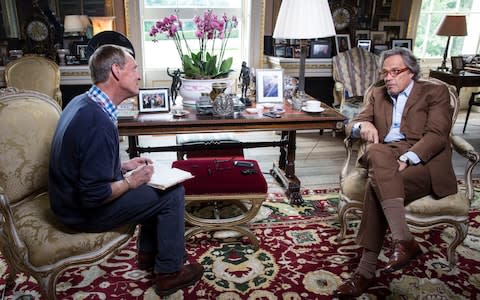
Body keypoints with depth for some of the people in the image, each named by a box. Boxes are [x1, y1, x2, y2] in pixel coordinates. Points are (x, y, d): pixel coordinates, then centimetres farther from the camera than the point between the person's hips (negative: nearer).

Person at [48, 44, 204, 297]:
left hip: (73, 197, 10)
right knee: (172, 193, -7)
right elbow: (94, 196, -30)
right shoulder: (99, 122, -31)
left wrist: (124, 166, 6)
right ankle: (169, 272, 7)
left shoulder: (82, 102, 1)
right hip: (86, 213, -10)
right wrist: (131, 182, -15)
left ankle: (148, 252, 28)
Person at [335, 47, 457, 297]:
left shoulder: (435, 92, 10)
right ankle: (403, 240, -38)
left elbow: (436, 135, -5)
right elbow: (352, 125, 15)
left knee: (377, 183, -33)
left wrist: (406, 159, -22)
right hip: (386, 158, 4)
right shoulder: (378, 95, 24)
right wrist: (363, 125, -11)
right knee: (376, 151, -34)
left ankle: (366, 271, -31)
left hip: (423, 161, -3)